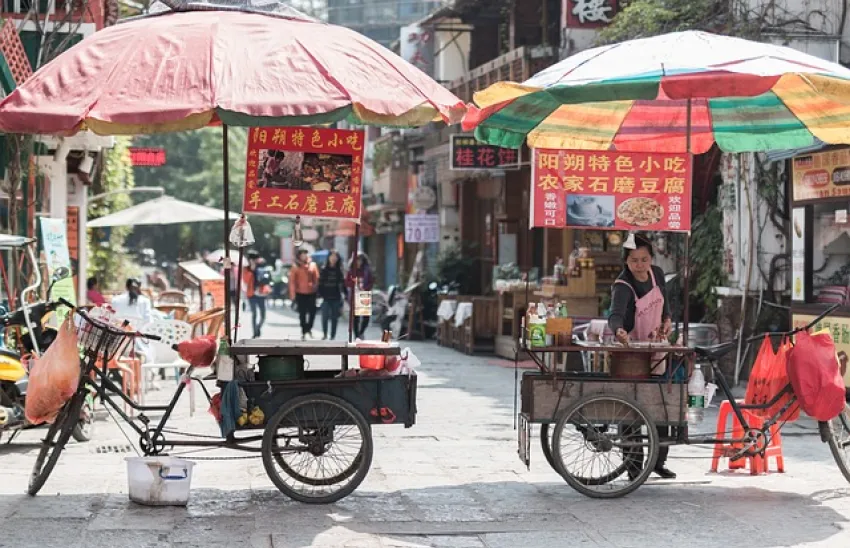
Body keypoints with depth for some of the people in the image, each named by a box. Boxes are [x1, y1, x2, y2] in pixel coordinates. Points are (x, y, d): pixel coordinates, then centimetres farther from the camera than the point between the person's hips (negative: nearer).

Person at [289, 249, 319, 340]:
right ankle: (304, 331, 18)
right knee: (302, 313, 7)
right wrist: (292, 293, -9)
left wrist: (316, 287, -4)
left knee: (312, 311, -4)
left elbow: (316, 278, 4)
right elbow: (292, 281, -3)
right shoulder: (295, 267, -2)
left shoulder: (312, 265, 3)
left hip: (311, 292, 1)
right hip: (300, 293, -1)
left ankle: (309, 328, 19)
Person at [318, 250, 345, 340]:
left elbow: (343, 284, 3)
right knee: (325, 317, -8)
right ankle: (324, 334, 12)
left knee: (334, 318, 4)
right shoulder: (324, 270, 1)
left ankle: (333, 336, 12)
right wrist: (320, 295, -9)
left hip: (336, 298, 1)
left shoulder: (339, 270, 5)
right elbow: (320, 283, -1)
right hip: (326, 297, -1)